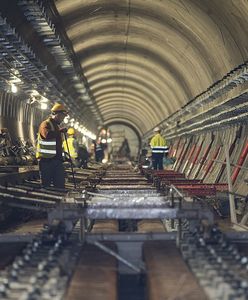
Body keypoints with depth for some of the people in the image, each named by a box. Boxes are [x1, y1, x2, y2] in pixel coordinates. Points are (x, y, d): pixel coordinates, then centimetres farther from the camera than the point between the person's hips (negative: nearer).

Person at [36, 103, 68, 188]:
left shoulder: (56, 125, 21)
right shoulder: (45, 124, -8)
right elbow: (47, 134, -32)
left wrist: (61, 156, 21)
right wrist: (60, 131, -24)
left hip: (56, 159, 8)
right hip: (46, 159, -8)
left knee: (60, 184, 5)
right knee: (46, 184, 0)